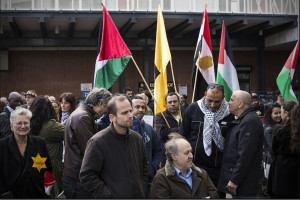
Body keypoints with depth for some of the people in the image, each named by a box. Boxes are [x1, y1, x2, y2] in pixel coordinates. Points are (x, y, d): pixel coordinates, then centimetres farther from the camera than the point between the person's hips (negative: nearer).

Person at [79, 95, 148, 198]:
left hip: (138, 196, 5)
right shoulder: (98, 142, -13)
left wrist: (143, 190, 7)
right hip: (114, 196, -5)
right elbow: (87, 176, -15)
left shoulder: (137, 138, 5)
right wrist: (108, 196, -17)